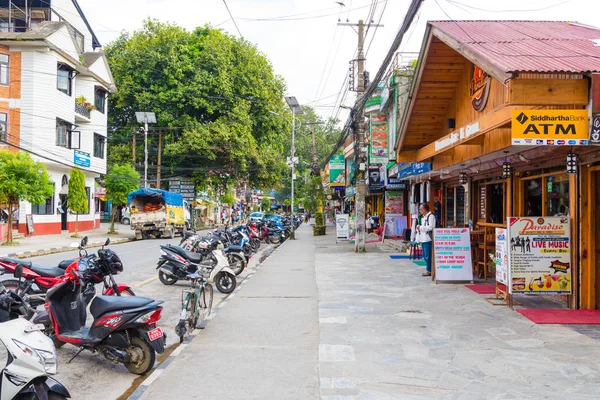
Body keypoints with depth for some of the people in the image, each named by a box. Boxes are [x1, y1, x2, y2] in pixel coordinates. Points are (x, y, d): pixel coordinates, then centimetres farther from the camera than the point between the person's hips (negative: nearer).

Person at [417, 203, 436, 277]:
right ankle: (428, 269, 19)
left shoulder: (431, 216, -9)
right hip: (423, 239, 10)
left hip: (428, 239, -10)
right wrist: (418, 228, 9)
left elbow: (431, 227, -19)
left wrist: (421, 227, -13)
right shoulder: (423, 217, 21)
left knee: (428, 255, -7)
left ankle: (429, 270, -2)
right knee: (425, 256, 12)